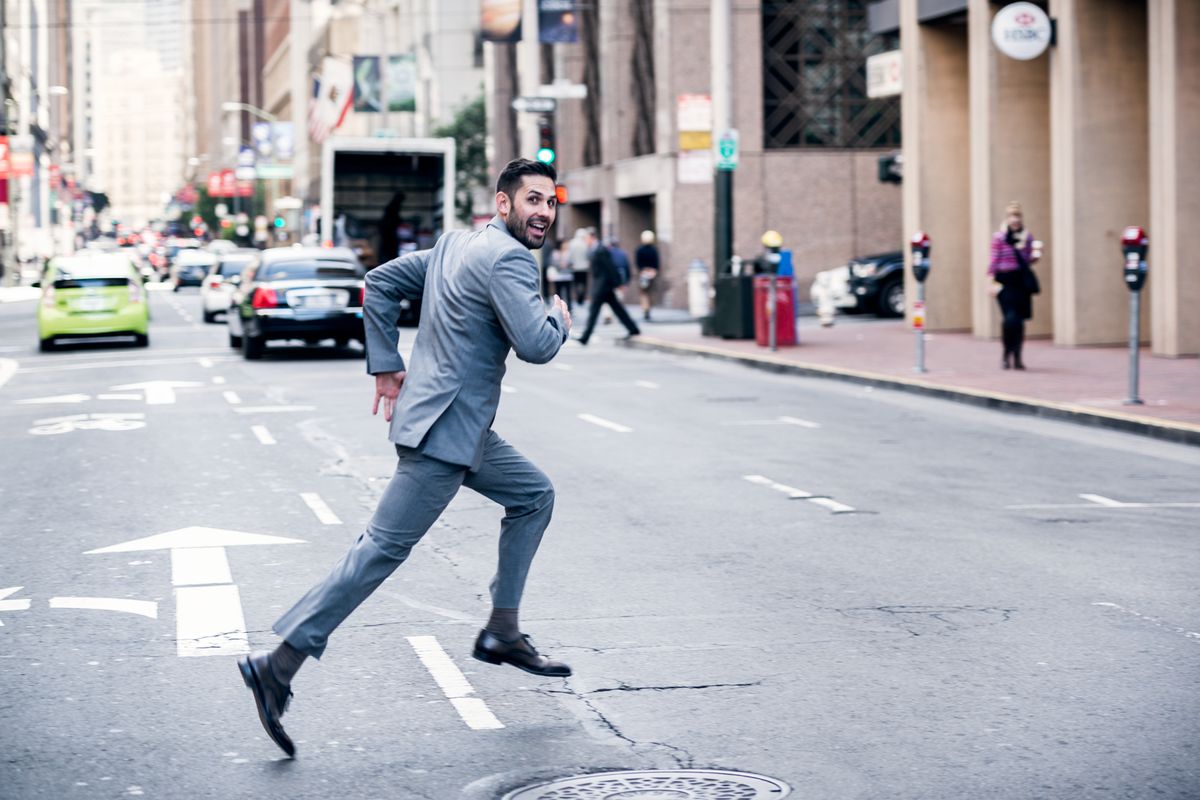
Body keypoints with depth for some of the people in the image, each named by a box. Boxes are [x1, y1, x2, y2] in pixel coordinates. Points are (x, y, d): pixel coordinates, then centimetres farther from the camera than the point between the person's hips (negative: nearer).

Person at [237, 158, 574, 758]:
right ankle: (279, 664, -9)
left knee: (534, 497, 20)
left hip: (463, 426, 10)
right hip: (444, 431, -10)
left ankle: (501, 633, 22)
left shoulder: (455, 244, 13)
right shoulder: (507, 258, -15)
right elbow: (536, 345, -24)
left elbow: (380, 282, 17)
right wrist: (560, 318, -1)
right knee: (382, 550, -9)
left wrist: (386, 363, 16)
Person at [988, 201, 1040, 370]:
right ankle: (1007, 355, 2)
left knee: (1020, 319, 6)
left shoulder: (1027, 237, 9)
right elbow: (994, 260, -2)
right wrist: (993, 281, -7)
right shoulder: (999, 237, -3)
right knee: (1011, 318, -14)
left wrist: (1034, 256, -3)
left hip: (1023, 280, 4)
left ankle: (1017, 356, 16)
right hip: (1005, 280, -4)